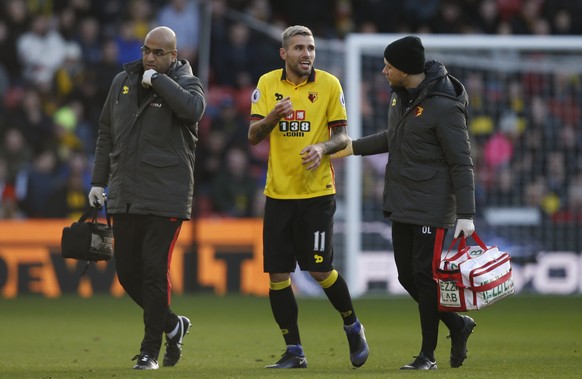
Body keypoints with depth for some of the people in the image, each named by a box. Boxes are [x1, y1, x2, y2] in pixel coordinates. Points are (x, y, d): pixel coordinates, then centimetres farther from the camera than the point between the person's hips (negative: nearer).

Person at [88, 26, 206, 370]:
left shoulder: (186, 83, -1)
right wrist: (98, 181, 17)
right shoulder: (123, 82, 13)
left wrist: (158, 80, -17)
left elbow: (193, 109, -26)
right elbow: (107, 134, 20)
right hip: (123, 197, 6)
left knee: (155, 272, -7)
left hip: (165, 197, -5)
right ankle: (172, 324, 28)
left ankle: (150, 350, 2)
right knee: (128, 271, 7)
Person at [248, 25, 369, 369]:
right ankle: (294, 351, 11)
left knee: (320, 270, -5)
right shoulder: (268, 84, 4)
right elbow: (253, 135, 1)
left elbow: (342, 136, 2)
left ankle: (353, 327, 21)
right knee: (277, 275, 1)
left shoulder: (329, 85, -1)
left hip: (317, 192, -3)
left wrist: (322, 148, -19)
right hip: (278, 193, 3)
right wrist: (272, 118, -20)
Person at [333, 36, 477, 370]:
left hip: (432, 207, -8)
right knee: (407, 275, 9)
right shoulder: (401, 95, 7)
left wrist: (466, 215, -20)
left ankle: (428, 354, 4)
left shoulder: (444, 107, -18)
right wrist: (352, 148, 24)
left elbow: (461, 163, -17)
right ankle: (457, 325, 26)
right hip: (402, 204, 8)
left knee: (424, 275, -6)